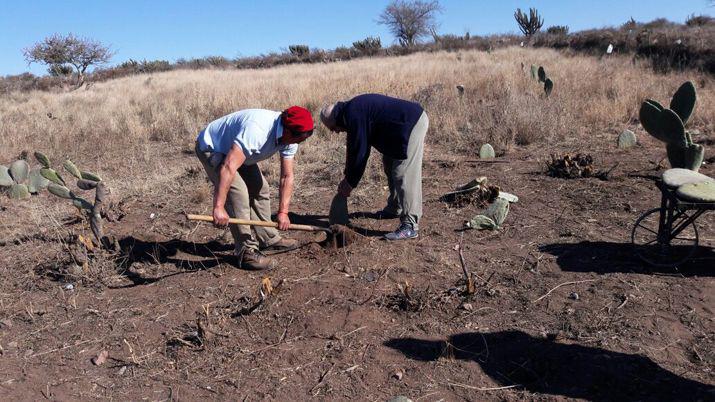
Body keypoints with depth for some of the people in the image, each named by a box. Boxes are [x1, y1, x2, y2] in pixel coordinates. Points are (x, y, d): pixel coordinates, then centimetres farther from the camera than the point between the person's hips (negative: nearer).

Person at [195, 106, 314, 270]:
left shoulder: (290, 138, -15)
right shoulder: (257, 130, -41)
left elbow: (287, 176, -9)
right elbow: (228, 168, -46)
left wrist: (283, 212, -14)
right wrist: (218, 207, -49)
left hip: (237, 150, 9)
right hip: (212, 149, -9)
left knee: (260, 189, 10)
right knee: (238, 193, -21)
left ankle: (267, 238, 25)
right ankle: (247, 251, -12)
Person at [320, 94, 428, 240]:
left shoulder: (353, 116, -18)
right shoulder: (354, 109, 14)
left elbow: (359, 152, -15)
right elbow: (354, 148, 20)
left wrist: (350, 183, -4)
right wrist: (348, 178, 20)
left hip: (413, 123, -11)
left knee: (404, 175, -12)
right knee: (390, 166, 20)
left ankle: (410, 226, -10)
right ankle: (394, 209, 32)